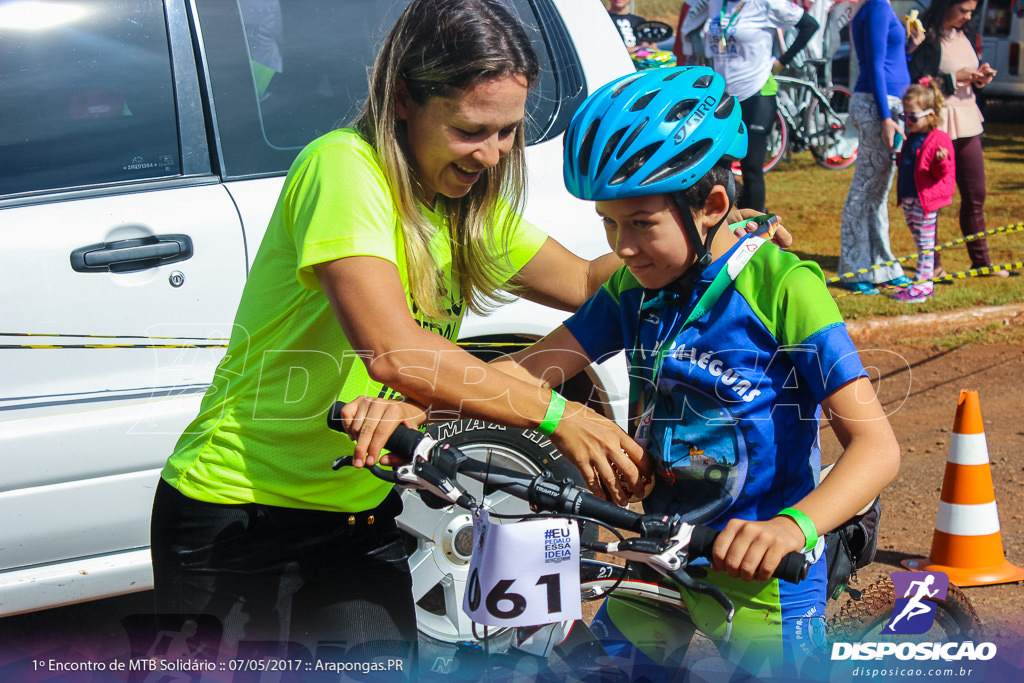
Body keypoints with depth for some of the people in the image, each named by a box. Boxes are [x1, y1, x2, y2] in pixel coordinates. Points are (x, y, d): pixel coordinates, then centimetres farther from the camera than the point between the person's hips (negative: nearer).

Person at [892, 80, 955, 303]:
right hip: (908, 198, 8)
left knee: (925, 243, -4)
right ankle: (923, 280, 22)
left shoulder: (939, 139, -13)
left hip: (926, 199, -8)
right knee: (920, 243, 15)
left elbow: (945, 174, -17)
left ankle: (923, 286, -1)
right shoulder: (911, 138, 12)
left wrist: (941, 161, -34)